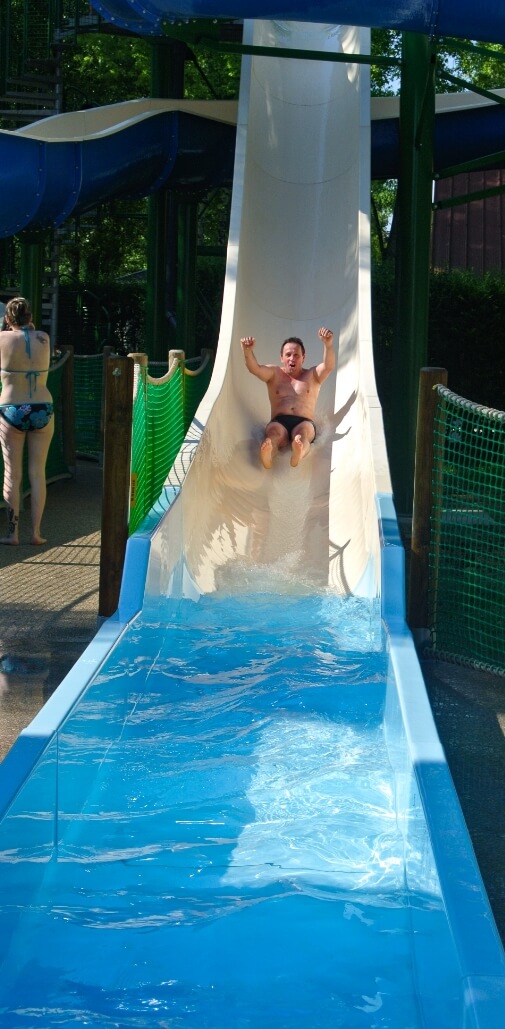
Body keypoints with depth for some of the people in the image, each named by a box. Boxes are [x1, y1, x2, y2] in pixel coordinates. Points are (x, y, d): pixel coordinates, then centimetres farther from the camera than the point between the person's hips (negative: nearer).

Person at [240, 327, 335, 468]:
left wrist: (328, 345, -21)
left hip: (304, 422, 0)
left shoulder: (312, 376, 20)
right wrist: (248, 351, -21)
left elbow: (328, 366, -1)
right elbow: (254, 368, 2)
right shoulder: (274, 374, 21)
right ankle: (267, 457, -71)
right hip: (279, 421, 0)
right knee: (275, 433, -36)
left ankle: (298, 454, -73)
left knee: (302, 432, -37)